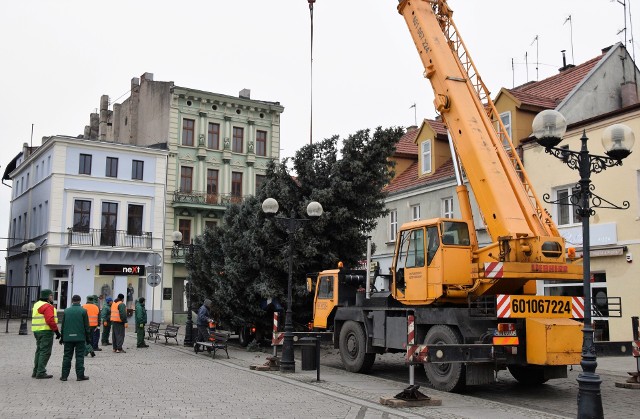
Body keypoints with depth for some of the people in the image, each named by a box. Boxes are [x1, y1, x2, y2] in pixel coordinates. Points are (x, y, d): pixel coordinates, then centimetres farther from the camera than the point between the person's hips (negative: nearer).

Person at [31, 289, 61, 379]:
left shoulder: (37, 305, 17)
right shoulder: (47, 306, -14)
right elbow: (50, 320, -21)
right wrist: (57, 331, -16)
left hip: (37, 331, 10)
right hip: (45, 331, -10)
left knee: (39, 351, 17)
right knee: (45, 352, -6)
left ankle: (36, 371, 21)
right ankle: (41, 372, -6)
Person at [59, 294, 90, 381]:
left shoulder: (66, 311, 4)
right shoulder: (83, 311, -5)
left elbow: (63, 326, 8)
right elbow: (86, 326, -4)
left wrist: (62, 338, 16)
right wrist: (88, 338, 3)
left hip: (68, 338, 3)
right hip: (80, 337, -3)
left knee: (67, 356, 9)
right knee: (80, 357, 2)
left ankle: (64, 375, 9)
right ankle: (80, 375, 1)